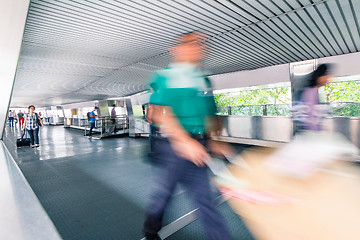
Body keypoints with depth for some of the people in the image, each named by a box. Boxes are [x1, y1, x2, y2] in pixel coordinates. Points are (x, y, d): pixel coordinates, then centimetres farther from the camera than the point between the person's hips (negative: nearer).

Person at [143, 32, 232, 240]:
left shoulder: (201, 80, 14)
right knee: (162, 193, 13)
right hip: (171, 145, -5)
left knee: (204, 197, 12)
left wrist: (210, 143, 16)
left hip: (196, 148, 5)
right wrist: (184, 141, -25)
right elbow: (160, 113, -17)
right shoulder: (165, 76, -5)